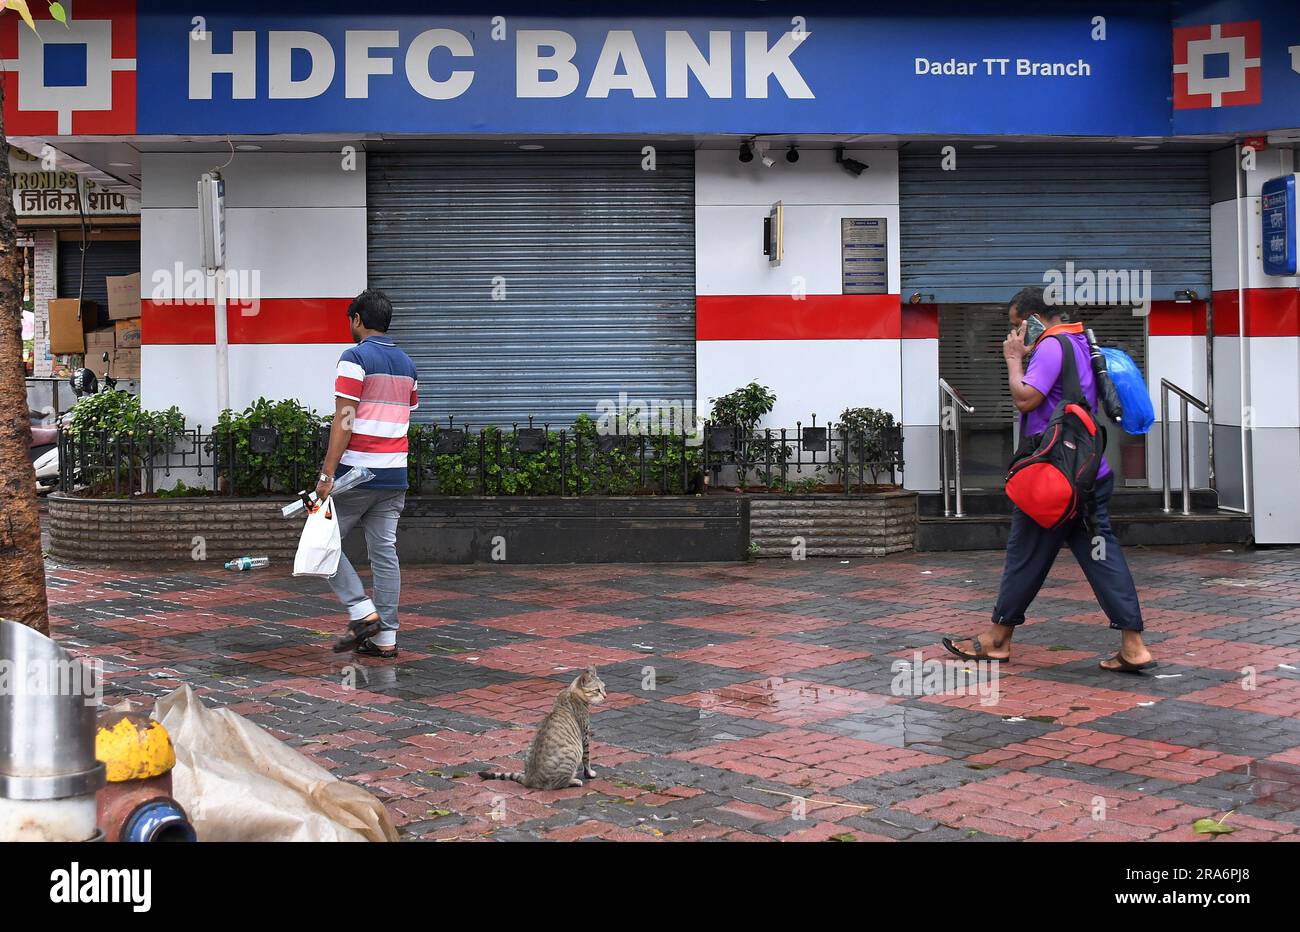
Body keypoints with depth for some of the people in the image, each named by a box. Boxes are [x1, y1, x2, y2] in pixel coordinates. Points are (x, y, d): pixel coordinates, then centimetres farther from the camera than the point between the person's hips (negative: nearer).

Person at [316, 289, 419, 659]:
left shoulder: (355, 358, -10)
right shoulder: (407, 364, 14)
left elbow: (344, 420, -16)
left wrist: (327, 472, -16)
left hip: (357, 472, -7)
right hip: (394, 475, 7)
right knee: (385, 553, 7)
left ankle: (362, 611, -3)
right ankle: (385, 637, 8)